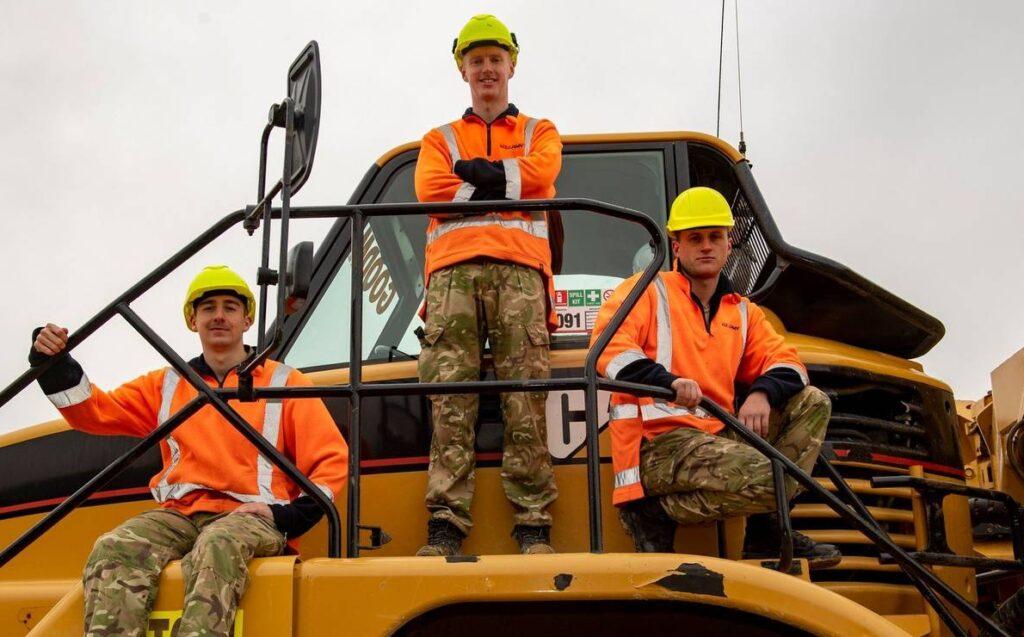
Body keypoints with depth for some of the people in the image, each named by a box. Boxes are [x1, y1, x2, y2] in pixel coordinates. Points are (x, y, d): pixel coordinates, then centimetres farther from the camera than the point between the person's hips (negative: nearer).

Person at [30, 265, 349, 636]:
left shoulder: (283, 382, 12)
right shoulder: (168, 385, 23)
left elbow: (331, 460, 5)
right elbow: (94, 411, 17)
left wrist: (287, 517, -8)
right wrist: (55, 365, 1)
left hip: (250, 516, -3)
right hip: (178, 515, 3)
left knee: (215, 548, -39)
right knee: (113, 550, -29)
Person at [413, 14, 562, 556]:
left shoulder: (540, 132, 28)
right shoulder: (440, 140, 29)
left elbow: (541, 172, 3)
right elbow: (429, 191, 7)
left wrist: (475, 172, 2)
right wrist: (504, 185, 4)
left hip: (519, 267, -1)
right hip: (453, 269, 1)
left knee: (526, 398, -12)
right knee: (450, 397, -12)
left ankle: (534, 527, -15)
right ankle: (445, 526, -17)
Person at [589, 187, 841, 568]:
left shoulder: (741, 312, 25)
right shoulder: (649, 291, 5)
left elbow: (784, 361, 14)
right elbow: (608, 345, -12)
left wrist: (762, 393, -10)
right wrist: (667, 381, -29)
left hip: (717, 437, 7)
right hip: (660, 444, -7)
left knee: (812, 402, 2)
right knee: (767, 479, -28)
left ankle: (765, 530, -2)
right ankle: (659, 511, -10)